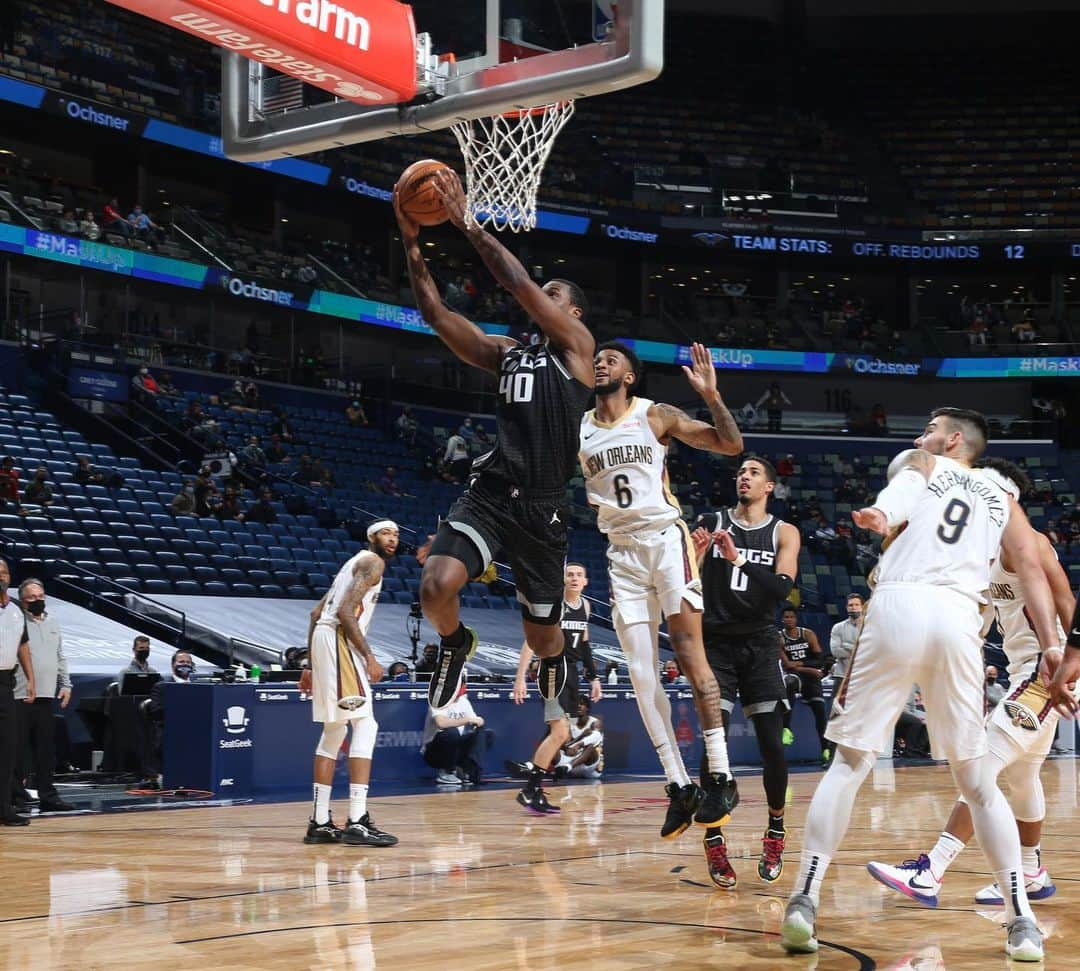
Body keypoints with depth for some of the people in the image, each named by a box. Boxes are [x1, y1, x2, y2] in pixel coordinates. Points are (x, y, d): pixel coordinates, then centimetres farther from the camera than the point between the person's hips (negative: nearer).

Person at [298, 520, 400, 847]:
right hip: (339, 639, -10)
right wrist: (369, 657, -18)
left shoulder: (356, 563, 26)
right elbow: (345, 611, -17)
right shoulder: (372, 562, -3)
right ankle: (357, 822, -19)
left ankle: (320, 823, 16)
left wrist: (311, 665, 25)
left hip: (323, 638, 10)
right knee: (365, 724, -12)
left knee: (334, 731, 14)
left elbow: (317, 613, 25)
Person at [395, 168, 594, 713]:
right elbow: (435, 314, 10)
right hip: (488, 494, 3)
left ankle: (555, 668, 46)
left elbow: (520, 284, -10)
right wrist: (411, 242, 0)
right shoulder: (505, 353, 17)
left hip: (541, 508, -3)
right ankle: (455, 643, 11)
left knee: (542, 637, 9)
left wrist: (467, 223, -10)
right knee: (436, 588, -24)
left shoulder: (577, 346, 3)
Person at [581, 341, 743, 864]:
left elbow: (731, 445, -3)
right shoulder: (578, 430, 9)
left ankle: (720, 775, -12)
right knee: (641, 674, 0)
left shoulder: (656, 416, -1)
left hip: (665, 537, -4)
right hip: (623, 552, 4)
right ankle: (679, 785, 6)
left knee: (688, 649, -15)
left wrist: (710, 394, -17)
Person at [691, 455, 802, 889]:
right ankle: (714, 841, -4)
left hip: (760, 647, 0)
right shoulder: (710, 523, 4)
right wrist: (694, 553, -20)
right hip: (716, 644, 0)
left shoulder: (784, 533, 2)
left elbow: (783, 588, -13)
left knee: (772, 744, -3)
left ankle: (776, 829, 18)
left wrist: (738, 561, -26)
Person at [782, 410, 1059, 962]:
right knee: (977, 782, 11)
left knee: (850, 761, 4)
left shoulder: (918, 464, 21)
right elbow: (1032, 570, 11)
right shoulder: (1002, 499, 27)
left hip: (899, 605, -2)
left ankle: (804, 901, -5)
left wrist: (882, 518, -26)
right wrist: (1052, 646, 3)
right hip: (959, 618, 2)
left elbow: (896, 503, -5)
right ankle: (1022, 922, 6)